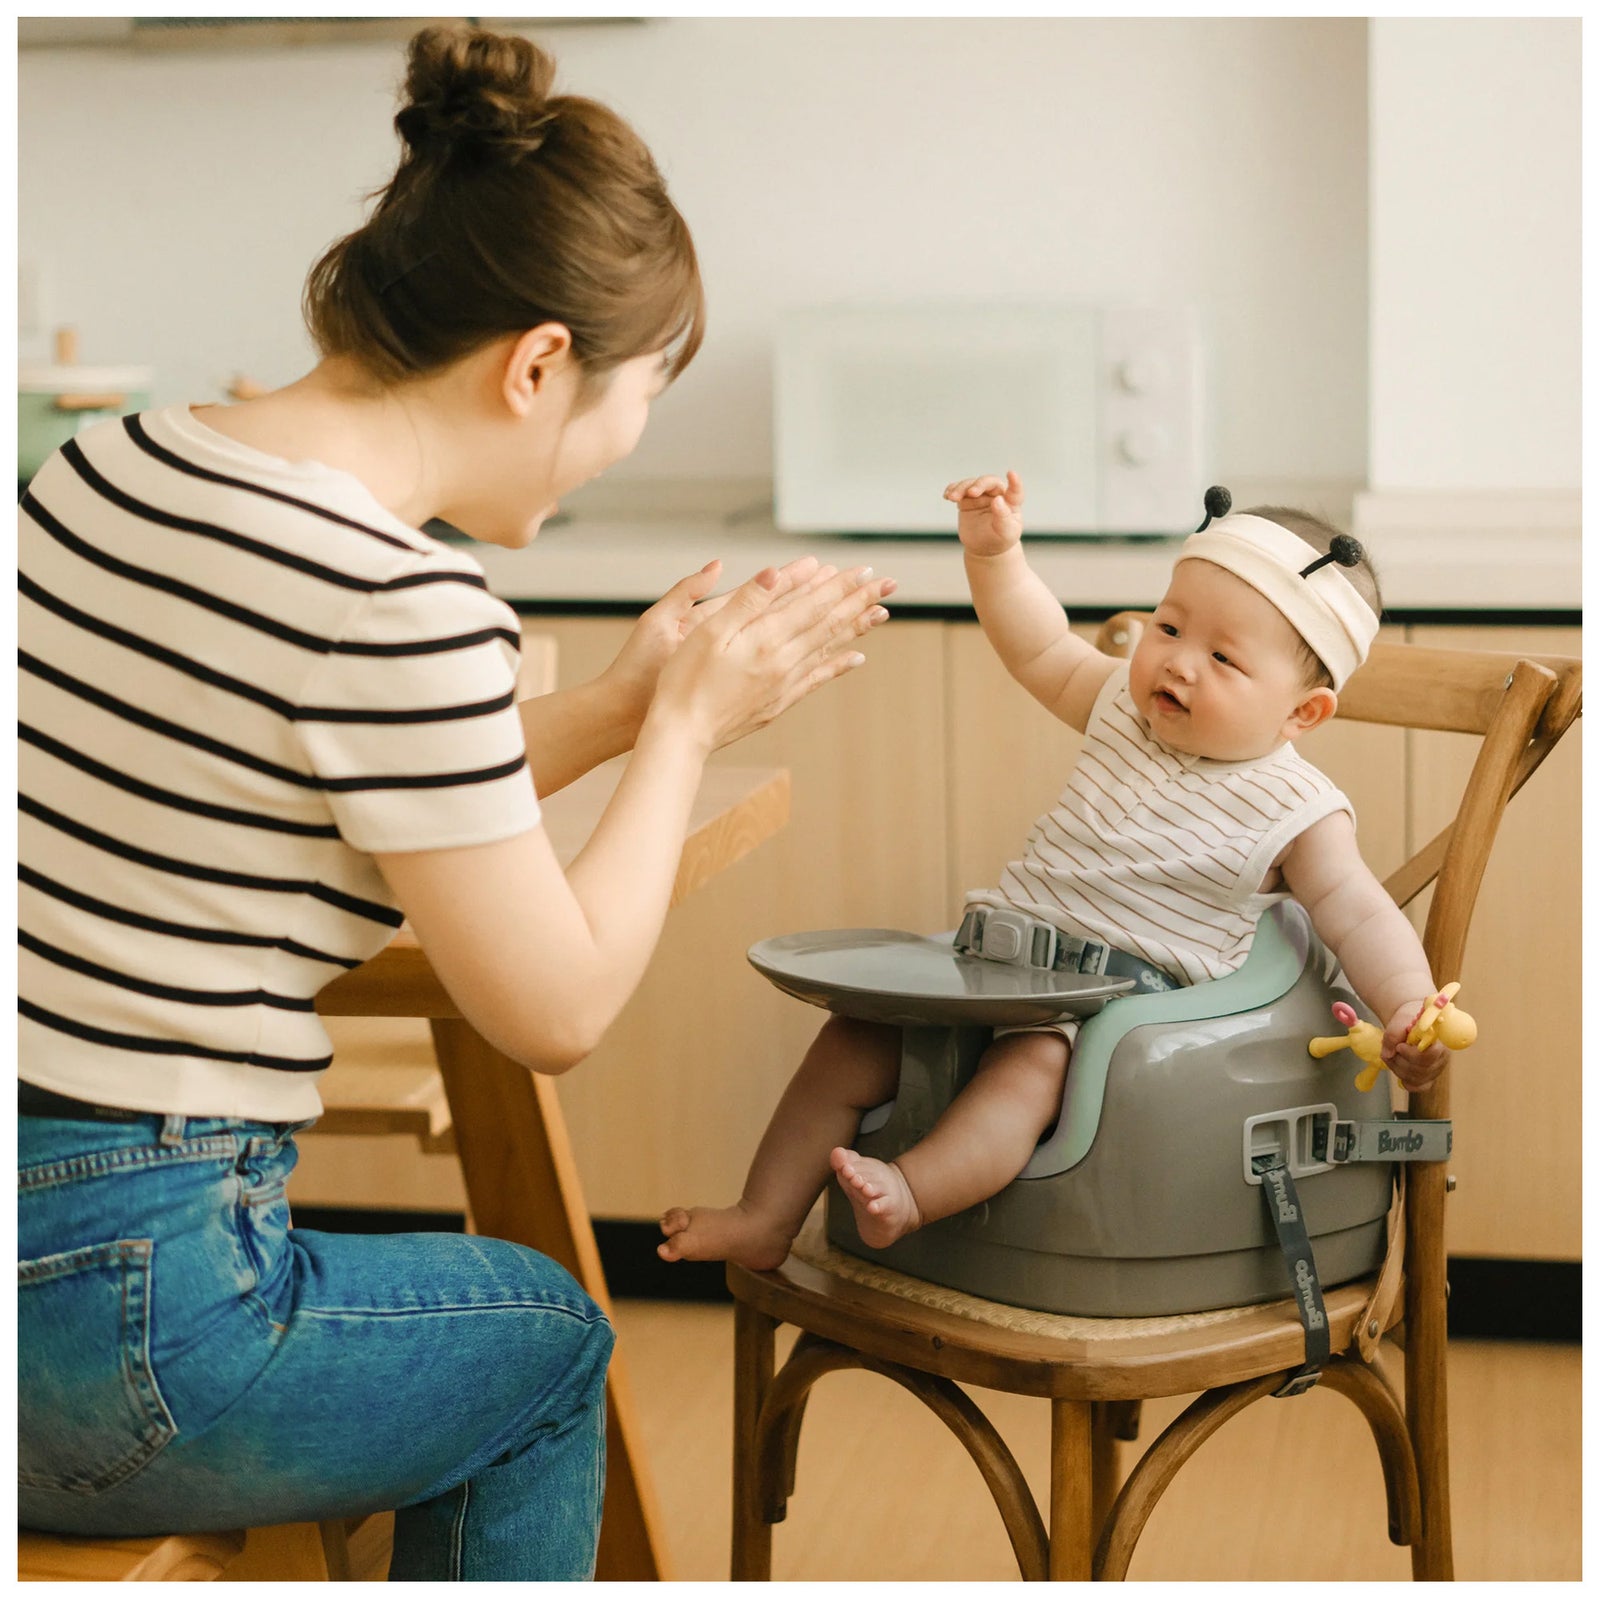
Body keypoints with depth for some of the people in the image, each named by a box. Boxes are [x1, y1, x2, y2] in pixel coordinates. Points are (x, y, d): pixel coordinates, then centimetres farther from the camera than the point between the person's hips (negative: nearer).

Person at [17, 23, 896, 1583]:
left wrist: (615, 707, 17)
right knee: (549, 1336, 21)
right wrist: (689, 723, 3)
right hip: (113, 1316, -8)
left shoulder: (110, 462, 5)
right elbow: (556, 1008, -9)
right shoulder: (402, 602, -21)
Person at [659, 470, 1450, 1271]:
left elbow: (1361, 919, -10)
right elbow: (1040, 649, 22)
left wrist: (1411, 1008, -27)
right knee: (854, 1038, -8)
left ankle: (909, 1192, -56)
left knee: (1029, 1061, -37)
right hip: (990, 962, 6)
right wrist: (995, 551, 10)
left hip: (1121, 996, -6)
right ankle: (764, 1220, -5)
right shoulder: (1125, 706, 11)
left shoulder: (1295, 813, -6)